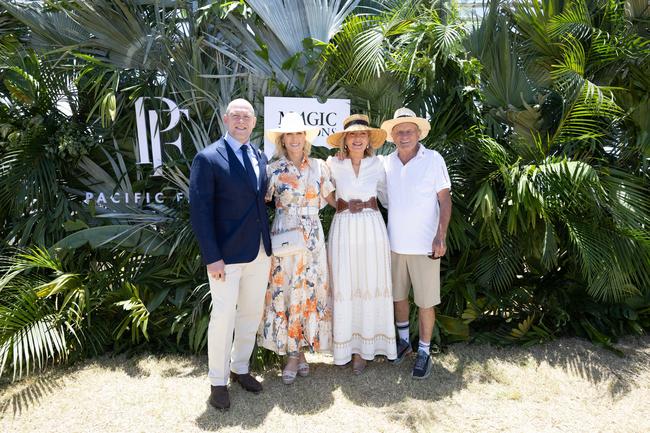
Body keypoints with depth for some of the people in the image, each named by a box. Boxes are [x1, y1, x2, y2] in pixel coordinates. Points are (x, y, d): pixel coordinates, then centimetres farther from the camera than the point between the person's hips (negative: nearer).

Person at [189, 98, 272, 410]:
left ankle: (240, 369, 36)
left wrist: (269, 248, 9)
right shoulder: (208, 158, -9)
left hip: (259, 252, 6)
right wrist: (211, 257, -17)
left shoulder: (260, 157, 9)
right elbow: (200, 211, -12)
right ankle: (218, 382, 24)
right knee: (223, 318, 3)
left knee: (251, 314, 16)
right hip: (227, 255, -6)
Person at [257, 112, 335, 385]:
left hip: (313, 237, 3)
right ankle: (292, 353, 16)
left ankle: (300, 348, 24)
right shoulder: (273, 170, 0)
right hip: (284, 236, -2)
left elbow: (331, 199, 15)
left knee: (311, 290, 7)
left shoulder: (319, 166, 6)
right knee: (285, 291, 2)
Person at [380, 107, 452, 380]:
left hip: (424, 245, -4)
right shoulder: (387, 163, 2)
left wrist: (441, 236, -14)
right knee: (398, 295, 16)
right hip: (395, 243, 4)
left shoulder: (433, 160, -7)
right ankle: (403, 340, 36)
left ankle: (424, 352, 20)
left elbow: (445, 200, -6)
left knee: (426, 301, 4)